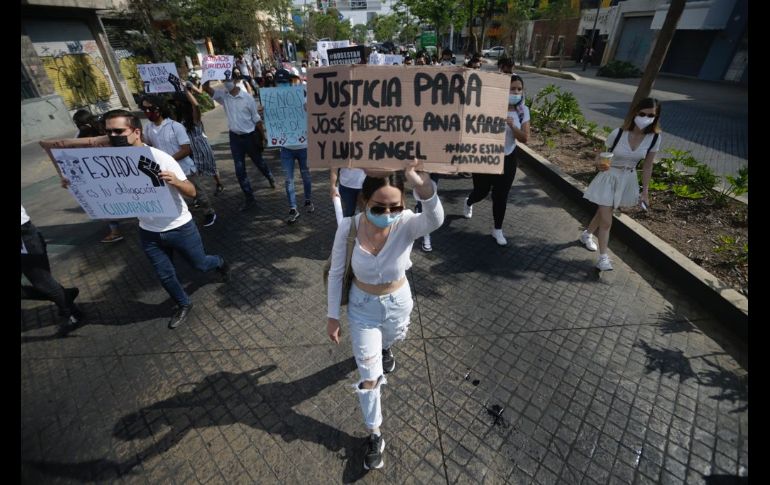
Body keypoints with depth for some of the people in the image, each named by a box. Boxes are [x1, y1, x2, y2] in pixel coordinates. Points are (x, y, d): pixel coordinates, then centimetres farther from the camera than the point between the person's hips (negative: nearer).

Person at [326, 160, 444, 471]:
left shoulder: (407, 224, -28)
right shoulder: (348, 227, -25)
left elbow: (435, 219, -53)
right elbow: (336, 273, -11)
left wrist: (419, 182, -71)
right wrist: (333, 316, -4)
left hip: (398, 303, 1)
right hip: (363, 307, 0)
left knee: (389, 341, 34)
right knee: (369, 378, 7)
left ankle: (383, 348, 73)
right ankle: (374, 435, 34)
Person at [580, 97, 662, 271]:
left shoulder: (654, 138, -10)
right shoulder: (618, 133, -20)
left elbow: (647, 166, -1)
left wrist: (645, 191, 2)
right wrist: (600, 164, -30)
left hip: (628, 180, 4)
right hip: (609, 177, -4)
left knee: (603, 212, 21)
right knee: (606, 220, -6)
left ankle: (587, 234, 47)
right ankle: (603, 258, 4)